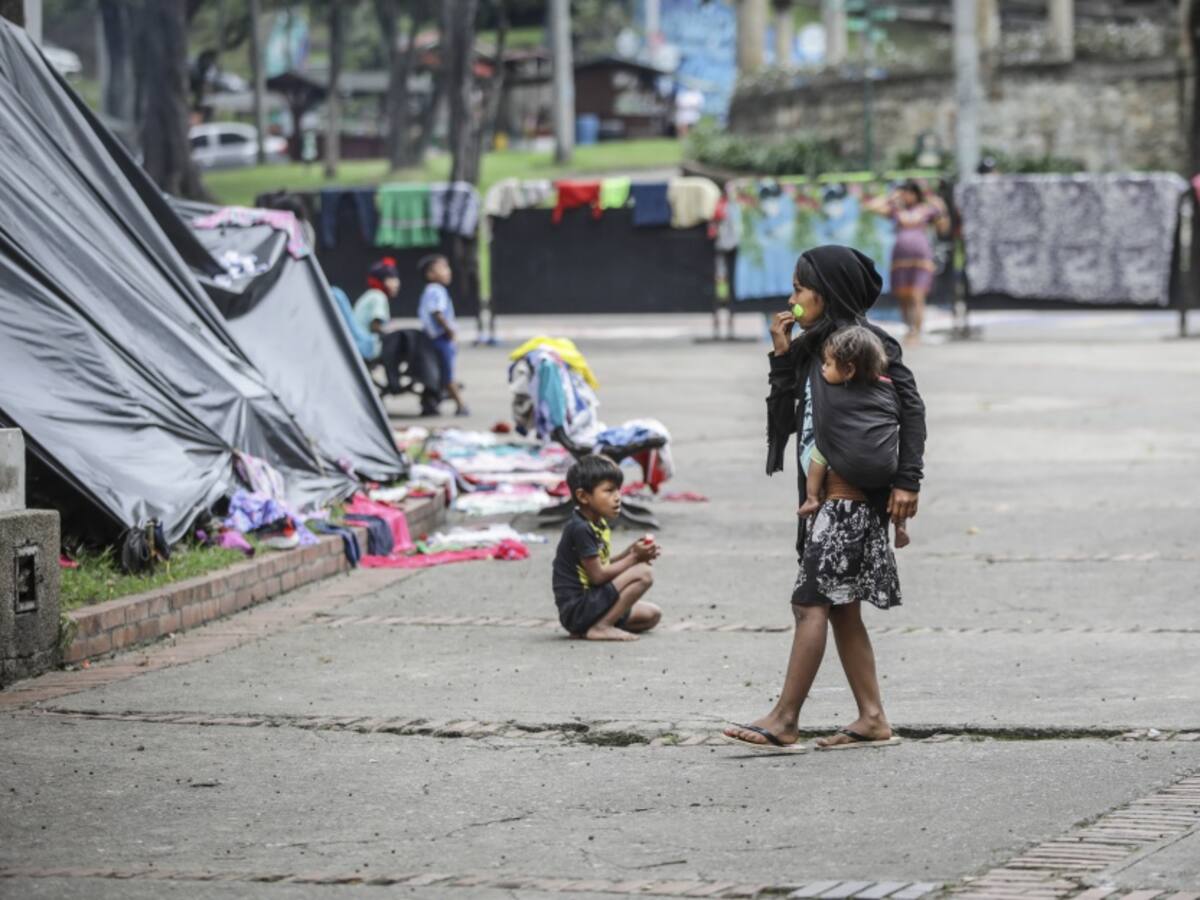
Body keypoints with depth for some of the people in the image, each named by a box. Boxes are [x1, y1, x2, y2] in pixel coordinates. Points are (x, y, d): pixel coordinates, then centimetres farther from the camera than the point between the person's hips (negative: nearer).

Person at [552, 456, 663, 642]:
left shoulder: (599, 525, 13)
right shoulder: (580, 529, -19)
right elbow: (597, 575, -19)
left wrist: (629, 554, -2)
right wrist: (634, 558, -11)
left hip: (589, 602, 10)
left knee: (652, 615, 13)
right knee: (643, 573, -18)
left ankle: (583, 629, 8)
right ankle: (601, 627, -16)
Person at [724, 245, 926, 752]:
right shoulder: (814, 346, 17)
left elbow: (910, 406, -12)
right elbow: (786, 416, 15)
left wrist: (907, 480, -19)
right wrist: (782, 355, 5)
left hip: (851, 495, -10)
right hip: (823, 495, 10)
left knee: (812, 602, -11)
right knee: (841, 608, 9)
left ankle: (784, 721, -11)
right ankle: (872, 718, 13)